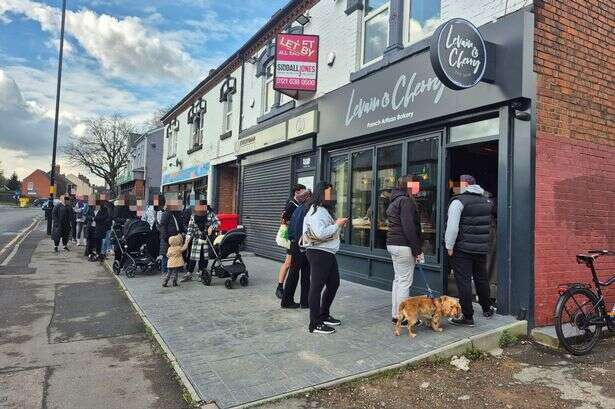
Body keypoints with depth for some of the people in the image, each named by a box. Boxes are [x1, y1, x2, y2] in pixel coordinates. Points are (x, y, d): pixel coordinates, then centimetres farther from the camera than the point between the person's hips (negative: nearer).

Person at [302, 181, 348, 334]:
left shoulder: (324, 210, 18)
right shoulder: (315, 211, -15)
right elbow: (320, 233, -26)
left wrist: (338, 224, 9)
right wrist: (337, 225, -15)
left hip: (328, 253, 11)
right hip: (318, 253, -11)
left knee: (334, 283, 19)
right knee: (317, 287, -3)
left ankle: (324, 315, 34)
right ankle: (315, 324, 6)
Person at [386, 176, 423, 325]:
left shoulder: (393, 202, 18)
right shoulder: (405, 201, -13)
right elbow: (408, 227, -19)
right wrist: (417, 250, -15)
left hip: (392, 244, 10)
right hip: (403, 246, -10)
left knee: (398, 279, 15)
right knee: (405, 281, -3)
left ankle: (395, 314, 22)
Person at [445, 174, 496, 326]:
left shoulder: (458, 201, -13)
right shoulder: (487, 201, 11)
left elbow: (452, 227, -18)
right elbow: (488, 224, 18)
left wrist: (449, 246, -11)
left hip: (462, 249, -7)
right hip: (482, 248, 7)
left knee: (464, 282, 0)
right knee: (482, 279, 21)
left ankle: (467, 317, 4)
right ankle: (487, 309, 36)